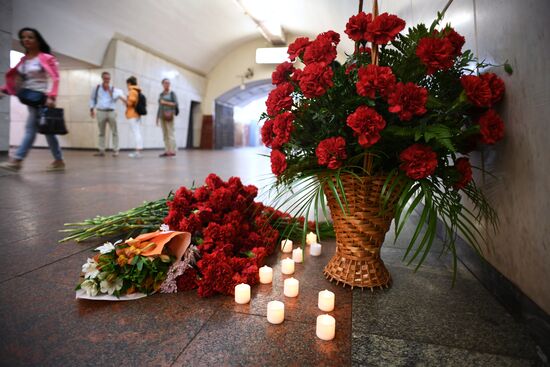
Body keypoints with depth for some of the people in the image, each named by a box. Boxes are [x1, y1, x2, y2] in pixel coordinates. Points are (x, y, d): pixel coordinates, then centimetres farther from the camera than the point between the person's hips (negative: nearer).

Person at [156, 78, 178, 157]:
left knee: (170, 133, -12)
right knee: (165, 134, 1)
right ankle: (167, 151, 1)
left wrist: (166, 102, -12)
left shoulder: (172, 93, 4)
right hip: (162, 116, 6)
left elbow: (176, 104, -5)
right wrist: (157, 117, 17)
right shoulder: (161, 94, 19)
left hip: (169, 115, -6)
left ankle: (172, 151, -14)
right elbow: (159, 106, 20)